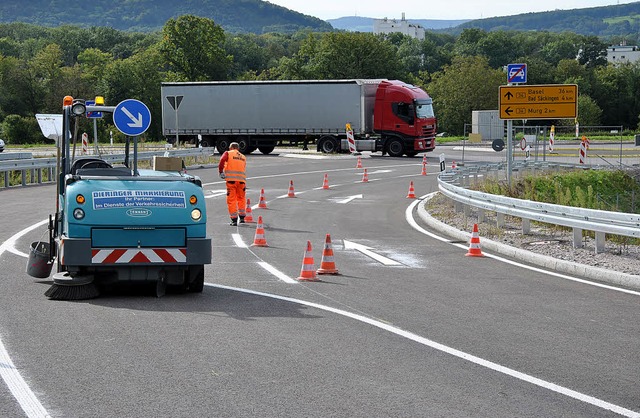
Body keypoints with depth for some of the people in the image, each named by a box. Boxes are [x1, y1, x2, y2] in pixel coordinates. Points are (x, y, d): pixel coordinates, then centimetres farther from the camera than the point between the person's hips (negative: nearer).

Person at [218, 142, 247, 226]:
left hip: (231, 179, -4)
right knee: (241, 198, 20)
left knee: (231, 200, 1)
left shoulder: (228, 153, 9)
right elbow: (244, 170, 19)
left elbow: (222, 160, -11)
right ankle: (242, 218, 20)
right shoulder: (243, 157, 21)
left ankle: (234, 220, -3)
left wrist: (221, 171, -5)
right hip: (241, 179, 4)